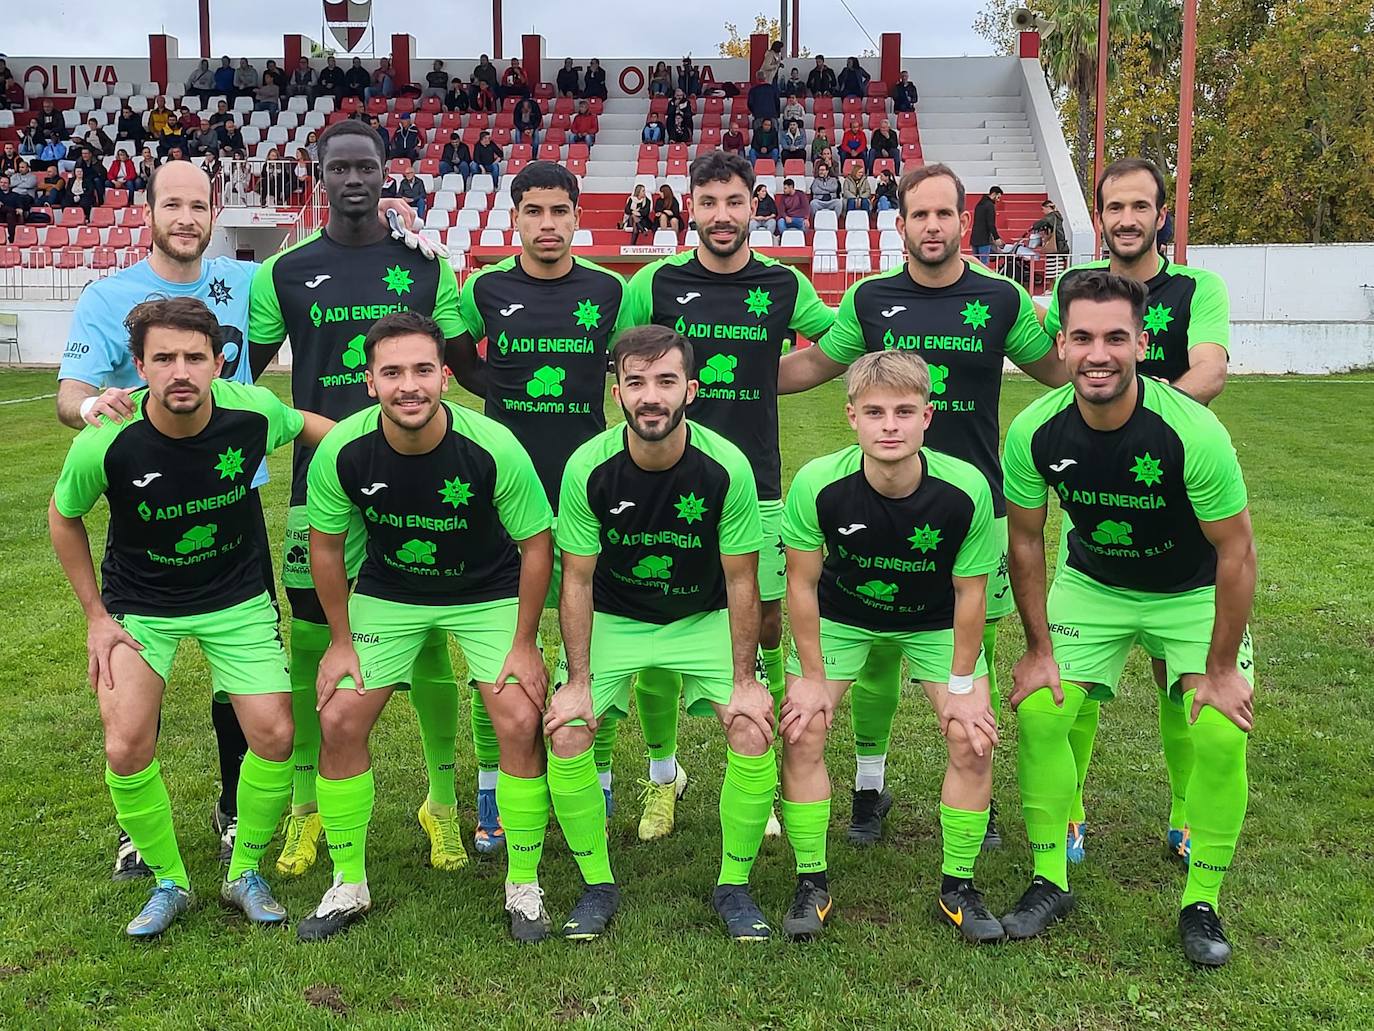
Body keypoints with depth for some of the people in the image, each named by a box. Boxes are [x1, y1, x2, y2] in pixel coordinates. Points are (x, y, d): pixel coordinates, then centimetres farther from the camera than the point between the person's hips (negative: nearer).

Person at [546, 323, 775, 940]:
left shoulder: (726, 467, -21)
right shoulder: (589, 468, -20)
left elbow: (741, 581, -12)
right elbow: (577, 579, -11)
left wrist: (744, 682, -15)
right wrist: (578, 681, -15)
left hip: (704, 618, 0)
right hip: (612, 618, 1)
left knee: (754, 732, -18)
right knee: (565, 736, -17)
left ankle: (734, 884, 5)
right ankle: (598, 884, 5)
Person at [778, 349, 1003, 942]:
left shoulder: (966, 489, -30)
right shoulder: (817, 485, -31)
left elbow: (970, 591, -15)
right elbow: (802, 584, -16)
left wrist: (963, 685, -9)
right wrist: (812, 679, -10)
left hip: (934, 621, 0)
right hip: (840, 617, 0)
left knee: (974, 741, -10)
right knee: (801, 734, -11)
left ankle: (957, 888, 11)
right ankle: (811, 884, 7)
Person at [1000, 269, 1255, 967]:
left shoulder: (1192, 432, -31)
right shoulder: (1034, 432, -22)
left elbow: (1236, 552, -20)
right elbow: (1026, 540, -6)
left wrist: (1221, 668, -16)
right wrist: (1039, 649, -5)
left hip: (1193, 593, -2)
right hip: (1091, 583, 3)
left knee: (1222, 733, -17)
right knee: (1039, 712, -10)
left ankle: (1202, 903, 6)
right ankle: (1050, 882, 10)